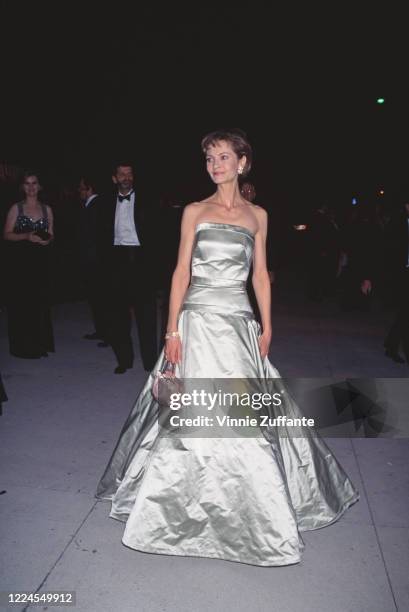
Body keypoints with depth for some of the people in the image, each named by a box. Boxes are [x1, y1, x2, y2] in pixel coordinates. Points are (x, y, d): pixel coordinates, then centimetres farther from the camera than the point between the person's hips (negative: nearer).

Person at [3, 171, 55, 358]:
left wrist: (47, 239, -7)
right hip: (19, 261, -2)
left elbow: (50, 235, 16)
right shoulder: (16, 208, 4)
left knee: (40, 302, 2)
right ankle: (23, 346, 8)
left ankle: (40, 343, 13)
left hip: (40, 261, 2)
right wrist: (26, 236, -16)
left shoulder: (46, 209, 12)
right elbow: (7, 234, -1)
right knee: (21, 302, -2)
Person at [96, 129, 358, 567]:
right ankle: (184, 503, 24)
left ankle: (251, 507, 26)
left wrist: (266, 327, 5)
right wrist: (172, 330, -6)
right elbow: (181, 272, 0)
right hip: (198, 320, -1)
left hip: (239, 322, 2)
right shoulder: (194, 211, 4)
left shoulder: (258, 215, 10)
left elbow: (261, 274, 11)